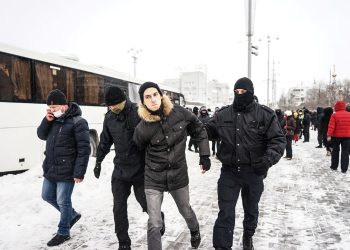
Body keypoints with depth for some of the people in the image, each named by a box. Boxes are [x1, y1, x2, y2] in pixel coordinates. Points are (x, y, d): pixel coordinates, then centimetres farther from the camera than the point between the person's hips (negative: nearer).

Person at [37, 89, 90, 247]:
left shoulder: (78, 122, -18)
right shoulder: (53, 119, 7)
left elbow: (84, 149, -19)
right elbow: (41, 135, 13)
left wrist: (79, 172, -21)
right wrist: (47, 120, -5)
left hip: (66, 171, -8)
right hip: (50, 168, 9)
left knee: (63, 201, 3)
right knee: (47, 196, 20)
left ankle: (63, 232, 23)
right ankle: (72, 215, 39)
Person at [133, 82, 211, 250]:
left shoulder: (179, 113, -14)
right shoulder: (142, 129, -19)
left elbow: (199, 131, 2)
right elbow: (139, 150, 1)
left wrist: (204, 155, -1)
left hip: (179, 174, 2)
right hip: (153, 178, -2)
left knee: (186, 211, 25)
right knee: (154, 224, -3)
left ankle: (195, 231, 58)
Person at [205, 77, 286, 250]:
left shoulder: (265, 114, -7)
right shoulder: (223, 114, 0)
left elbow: (278, 139, -8)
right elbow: (207, 131, 9)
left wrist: (269, 158, -25)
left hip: (254, 172, 0)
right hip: (229, 172, 0)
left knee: (251, 210, 23)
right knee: (225, 214, 0)